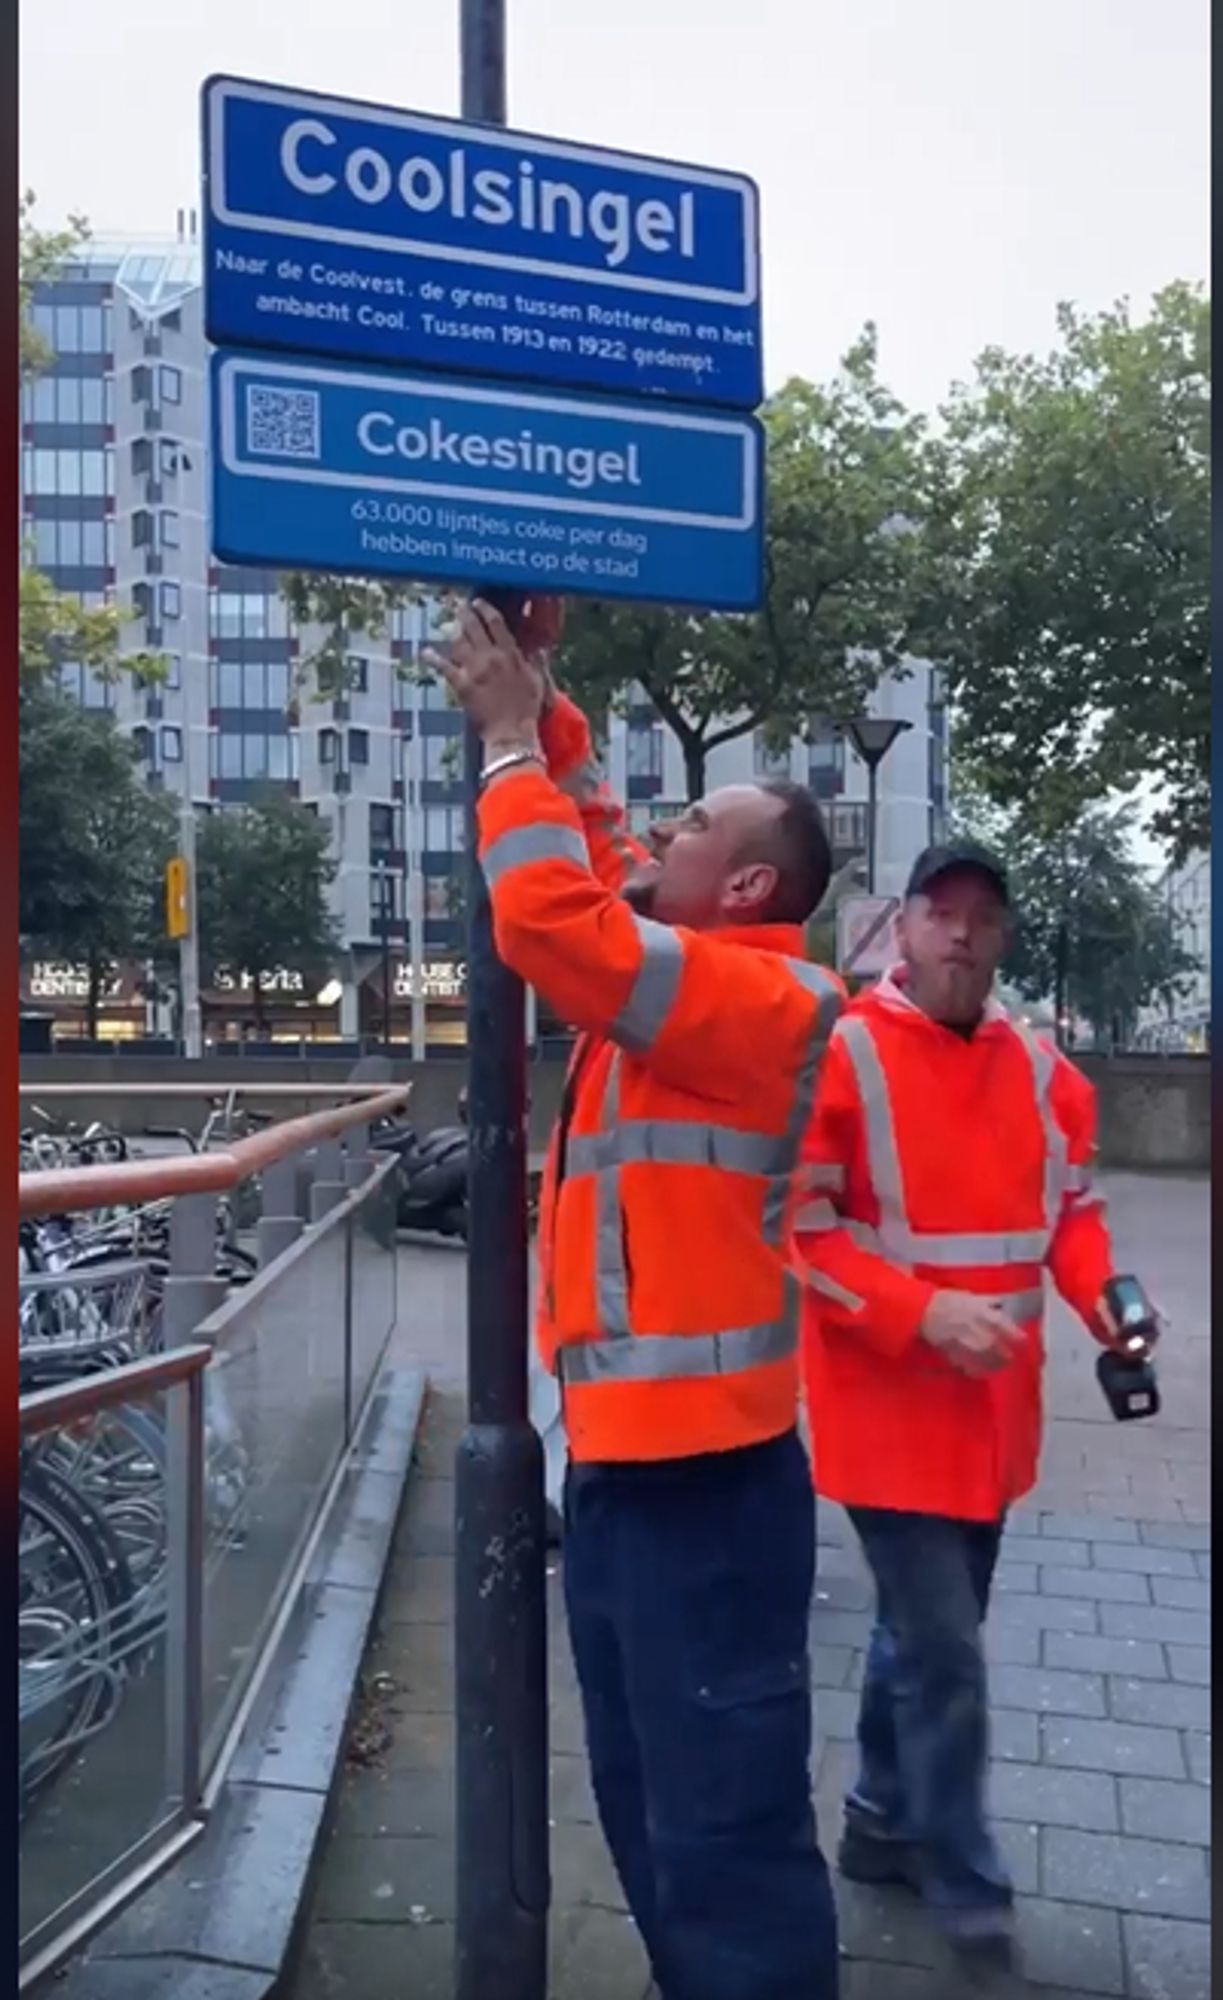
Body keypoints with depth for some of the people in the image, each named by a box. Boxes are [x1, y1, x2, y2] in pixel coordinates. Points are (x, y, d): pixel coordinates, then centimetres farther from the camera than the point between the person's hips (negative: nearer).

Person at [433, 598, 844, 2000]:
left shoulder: (763, 998, -14)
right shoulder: (674, 975, 12)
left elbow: (553, 918, -26)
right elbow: (585, 849, 20)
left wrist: (509, 738, -13)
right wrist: (537, 706, 9)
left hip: (703, 1480, -9)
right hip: (621, 1461, 9)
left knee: (726, 1843, 2)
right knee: (650, 1822, 22)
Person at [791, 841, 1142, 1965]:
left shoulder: (1043, 1071, 4)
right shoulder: (839, 1056, -15)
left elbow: (1073, 1208, 13)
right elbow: (798, 1234, -16)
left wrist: (1101, 1295, -7)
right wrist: (922, 1313, -25)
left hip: (994, 1410, 6)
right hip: (888, 1409, -6)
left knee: (923, 1632, 21)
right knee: (945, 1654, 0)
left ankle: (882, 1824, 42)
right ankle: (966, 1883, 23)